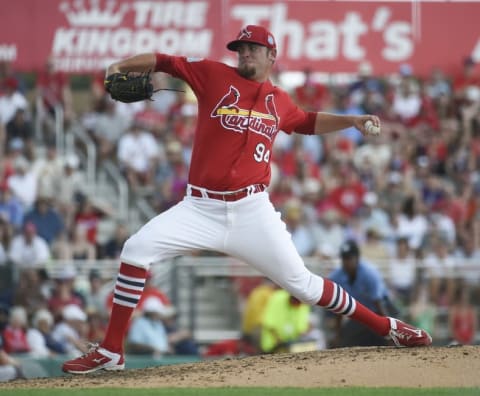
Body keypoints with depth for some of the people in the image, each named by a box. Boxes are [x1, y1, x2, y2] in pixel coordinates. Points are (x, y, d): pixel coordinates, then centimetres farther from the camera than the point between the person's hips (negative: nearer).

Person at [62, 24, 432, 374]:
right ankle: (111, 352, -10)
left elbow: (308, 122, 32)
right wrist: (121, 66, -18)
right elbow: (163, 61, -2)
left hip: (252, 211, 1)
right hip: (201, 208, 0)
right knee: (137, 249, -16)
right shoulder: (215, 75, 2)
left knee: (300, 283, -1)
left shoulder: (279, 101, 12)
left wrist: (350, 120, 20)